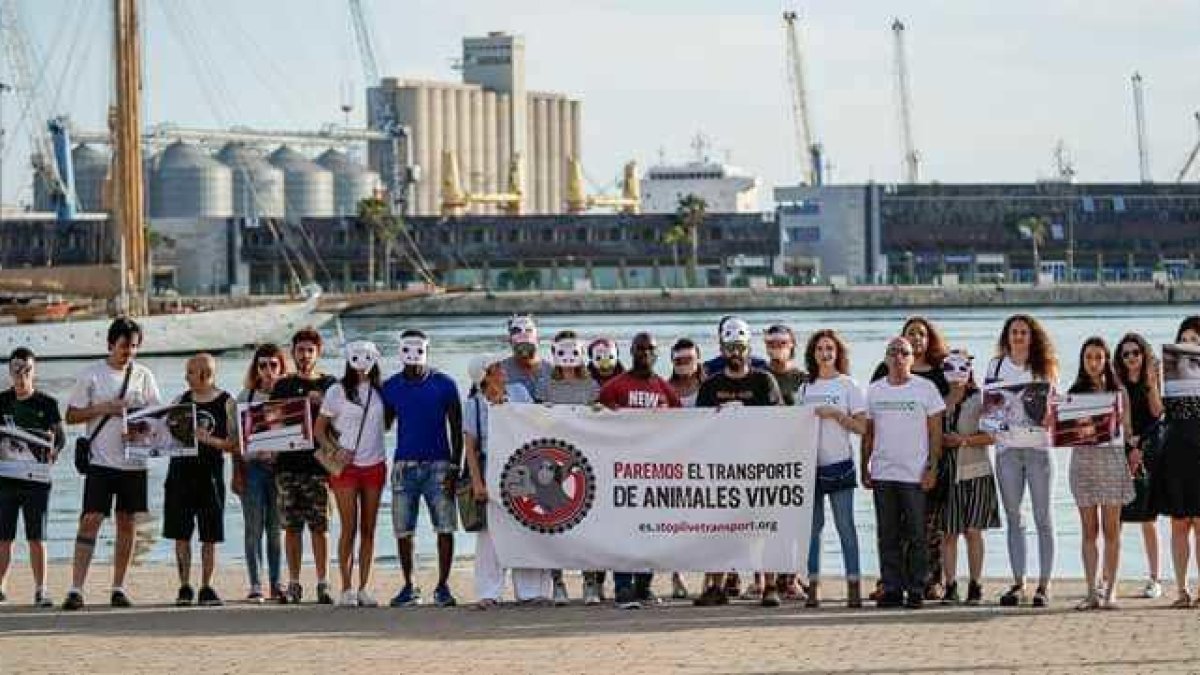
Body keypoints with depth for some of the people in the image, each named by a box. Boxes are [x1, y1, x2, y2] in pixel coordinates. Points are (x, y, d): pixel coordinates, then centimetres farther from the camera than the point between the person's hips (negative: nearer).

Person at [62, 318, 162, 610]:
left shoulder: (144, 375, 8)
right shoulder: (91, 375, -1)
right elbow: (71, 415, 0)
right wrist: (104, 408, -13)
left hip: (134, 462, 4)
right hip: (101, 461, -3)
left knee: (127, 523, 7)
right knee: (91, 520, -10)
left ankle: (118, 588, 15)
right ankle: (75, 589, -13)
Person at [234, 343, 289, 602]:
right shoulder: (246, 395, 7)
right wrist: (237, 473, 0)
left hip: (280, 465, 0)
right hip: (253, 466, 0)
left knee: (276, 528, 2)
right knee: (253, 528, -2)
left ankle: (276, 583, 8)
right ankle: (255, 584, 0)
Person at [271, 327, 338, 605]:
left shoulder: (329, 385, 7)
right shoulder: (282, 386, 12)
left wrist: (321, 403, -10)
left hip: (318, 461, -2)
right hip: (288, 463, 2)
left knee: (319, 526, -4)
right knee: (292, 526, 2)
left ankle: (323, 584, 0)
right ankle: (294, 585, 7)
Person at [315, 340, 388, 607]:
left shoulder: (380, 391, 7)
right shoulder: (337, 392, -1)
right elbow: (319, 429, 3)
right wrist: (337, 450, -9)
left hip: (374, 465, 3)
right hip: (346, 466, -3)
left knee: (368, 529, 4)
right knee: (349, 528, -6)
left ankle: (364, 588, 8)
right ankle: (346, 589, -3)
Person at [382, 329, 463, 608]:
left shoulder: (443, 384, 1)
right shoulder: (391, 387, 8)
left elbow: (457, 429, 1)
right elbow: (384, 425, 17)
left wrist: (454, 467, -5)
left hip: (437, 465, -2)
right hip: (404, 465, 2)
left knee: (445, 527, -5)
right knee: (403, 530, 2)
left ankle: (443, 586, 3)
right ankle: (408, 587, 12)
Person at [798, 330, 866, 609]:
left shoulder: (848, 386, 2)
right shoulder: (805, 388, 13)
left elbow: (861, 427, -3)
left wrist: (835, 414, -13)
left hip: (839, 463, -4)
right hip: (810, 463, 4)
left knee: (845, 525, -5)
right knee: (812, 525, 2)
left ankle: (854, 585, -3)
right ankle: (813, 586, 3)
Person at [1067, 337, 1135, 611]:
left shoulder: (1118, 392, 7)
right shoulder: (1074, 393, 8)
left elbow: (1127, 429, 9)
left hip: (1112, 457, -1)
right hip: (1083, 458, 1)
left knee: (1111, 530, -1)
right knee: (1089, 530, 1)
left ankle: (1110, 591, 2)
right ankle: (1092, 592, 2)